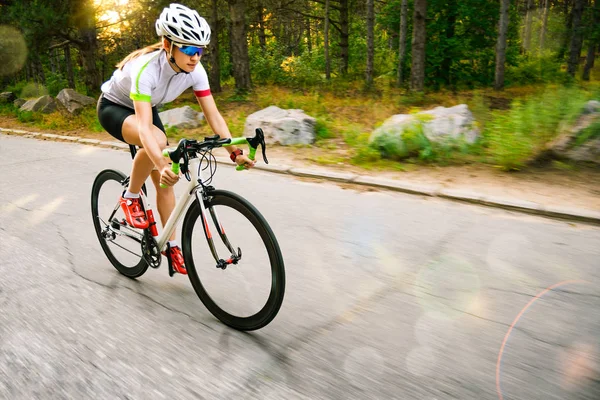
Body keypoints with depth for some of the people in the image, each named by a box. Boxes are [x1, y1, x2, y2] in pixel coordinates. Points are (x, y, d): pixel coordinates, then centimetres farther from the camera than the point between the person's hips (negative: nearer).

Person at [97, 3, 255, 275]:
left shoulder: (195, 71, -22)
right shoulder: (146, 68, -39)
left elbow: (213, 115, -22)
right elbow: (144, 126, -47)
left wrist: (235, 151, -33)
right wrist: (162, 164, -62)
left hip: (145, 108, 5)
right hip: (113, 107, -5)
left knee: (163, 180, -2)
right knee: (157, 141, -38)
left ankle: (172, 245, 12)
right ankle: (130, 197, -12)